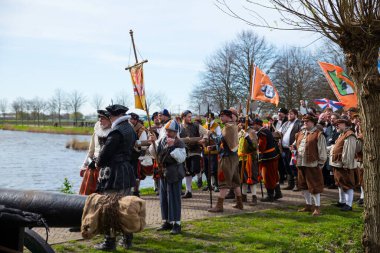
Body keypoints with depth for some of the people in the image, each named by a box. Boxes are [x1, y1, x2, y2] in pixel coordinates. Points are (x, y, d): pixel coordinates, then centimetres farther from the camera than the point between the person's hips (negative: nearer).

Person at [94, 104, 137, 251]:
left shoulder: (117, 131, -17)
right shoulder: (131, 130, 11)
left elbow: (106, 152, -17)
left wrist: (99, 163, 2)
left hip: (114, 174, -9)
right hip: (127, 171, 9)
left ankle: (110, 242, 4)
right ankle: (127, 240, 24)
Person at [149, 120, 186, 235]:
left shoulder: (179, 143, -11)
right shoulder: (161, 140, 7)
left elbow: (181, 158, -22)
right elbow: (153, 153, 15)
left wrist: (172, 146, -29)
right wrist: (153, 143, -2)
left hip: (174, 174, -7)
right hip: (163, 173, 7)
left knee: (174, 199, -4)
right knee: (163, 198, 12)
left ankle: (176, 224, 4)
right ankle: (167, 222, 24)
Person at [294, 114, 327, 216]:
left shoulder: (318, 134, -8)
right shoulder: (300, 134, 15)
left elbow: (322, 150, -9)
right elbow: (296, 145, 27)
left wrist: (320, 163, -10)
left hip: (312, 164, -8)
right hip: (301, 164, 8)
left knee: (314, 186, -2)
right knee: (304, 186, 15)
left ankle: (317, 208, 7)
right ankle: (308, 206, 28)